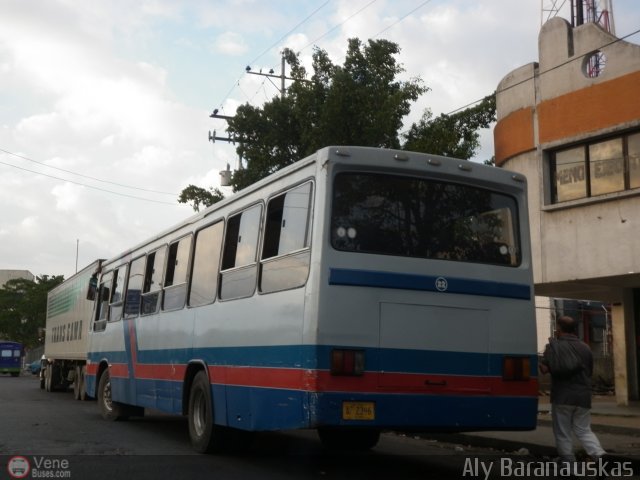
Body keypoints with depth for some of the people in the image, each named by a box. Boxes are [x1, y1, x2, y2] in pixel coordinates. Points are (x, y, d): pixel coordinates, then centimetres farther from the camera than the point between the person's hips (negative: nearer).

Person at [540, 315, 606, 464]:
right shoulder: (585, 348, 10)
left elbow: (545, 369, -13)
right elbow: (590, 372, 18)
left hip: (562, 397, -5)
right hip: (583, 397, 5)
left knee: (563, 433, 5)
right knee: (584, 430, 13)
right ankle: (600, 455, -6)